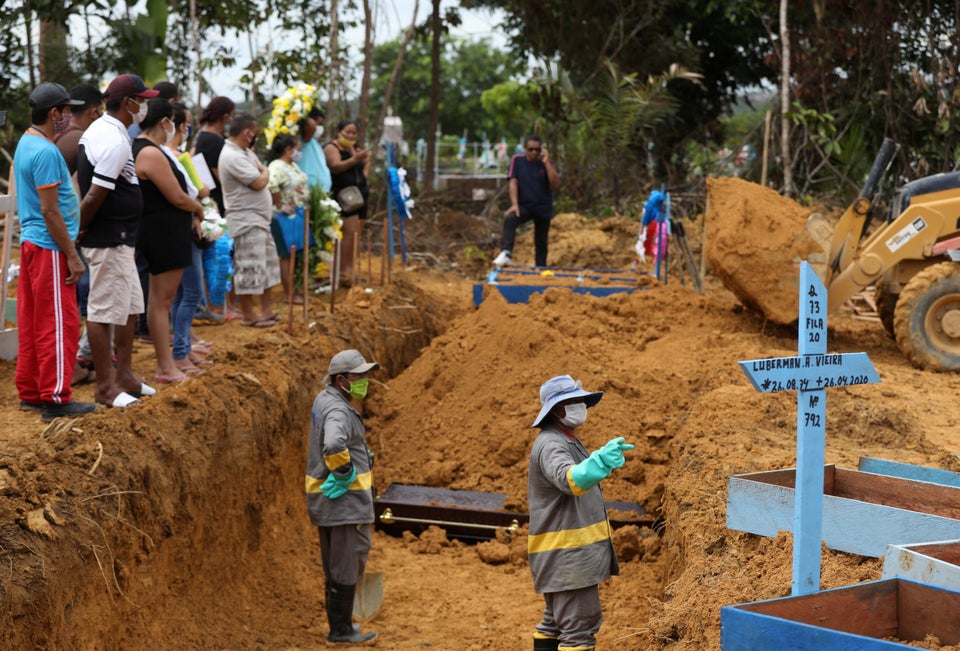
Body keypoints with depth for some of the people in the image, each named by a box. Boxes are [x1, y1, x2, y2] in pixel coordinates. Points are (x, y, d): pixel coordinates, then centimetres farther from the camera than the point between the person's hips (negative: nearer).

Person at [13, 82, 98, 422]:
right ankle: (55, 398, -2)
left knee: (31, 322, 13)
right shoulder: (46, 152, -18)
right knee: (58, 324, -5)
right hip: (49, 248, -10)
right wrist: (72, 255, -18)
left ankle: (30, 392, 19)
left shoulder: (25, 144, 13)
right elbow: (50, 210, -20)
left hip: (31, 244, 10)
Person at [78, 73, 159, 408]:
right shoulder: (116, 142, -20)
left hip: (119, 240, 11)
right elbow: (94, 195, -22)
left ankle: (124, 377, 26)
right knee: (104, 311, -3)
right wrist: (81, 230, -10)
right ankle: (106, 386, 3)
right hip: (109, 240, -11)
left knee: (130, 307, 17)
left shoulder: (97, 130, 12)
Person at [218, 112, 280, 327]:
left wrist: (262, 172, -3)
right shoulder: (233, 156, -20)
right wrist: (266, 173, -3)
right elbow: (259, 183, -21)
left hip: (259, 218, 11)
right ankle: (248, 315, 1)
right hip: (246, 219, -11)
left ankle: (266, 310, 24)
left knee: (268, 263, 16)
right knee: (249, 268, -6)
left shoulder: (245, 152, 13)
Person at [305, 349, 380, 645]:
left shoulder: (325, 399, 11)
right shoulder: (338, 410, -21)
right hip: (344, 498, -10)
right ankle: (340, 630, 4)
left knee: (337, 563, 17)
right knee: (347, 564, -2)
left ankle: (340, 623, 26)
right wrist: (345, 471, -24)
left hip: (326, 497, 10)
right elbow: (334, 446, -42)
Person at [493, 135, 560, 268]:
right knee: (509, 219, -32)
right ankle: (506, 254, -43)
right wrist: (514, 204, -19)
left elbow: (555, 185, -14)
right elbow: (513, 182, -7)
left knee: (541, 242, 6)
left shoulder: (546, 163, -2)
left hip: (543, 208, 1)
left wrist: (546, 163, -20)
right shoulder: (517, 160, -1)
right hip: (524, 205, -1)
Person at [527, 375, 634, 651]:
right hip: (567, 554, -11)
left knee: (556, 622, 17)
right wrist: (601, 461, -59)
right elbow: (570, 479, -42)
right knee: (580, 627, -11)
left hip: (569, 553, 11)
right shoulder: (550, 444, -18)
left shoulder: (566, 441, 16)